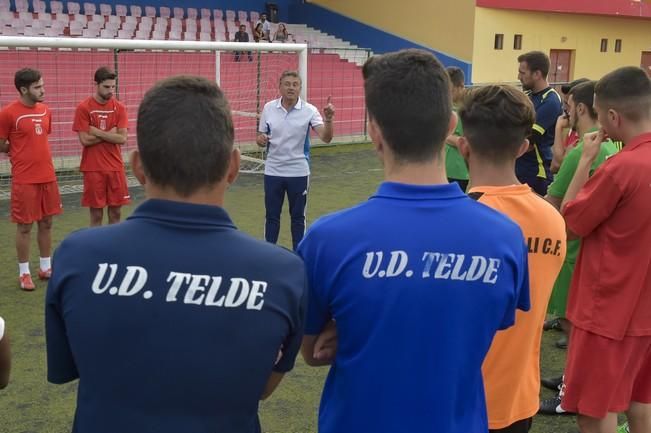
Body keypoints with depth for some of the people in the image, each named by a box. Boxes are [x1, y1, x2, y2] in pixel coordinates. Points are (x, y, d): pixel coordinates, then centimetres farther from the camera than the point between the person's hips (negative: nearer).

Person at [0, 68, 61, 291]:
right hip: (24, 180, -6)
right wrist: (19, 153, 4)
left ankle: (45, 268, 25)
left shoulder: (45, 110, 7)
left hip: (48, 177, 6)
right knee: (24, 226, 3)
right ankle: (24, 273, 14)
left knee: (46, 223, 12)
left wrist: (37, 155, 10)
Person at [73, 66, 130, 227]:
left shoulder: (119, 107, 3)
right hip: (93, 168, -3)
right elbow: (85, 140, -11)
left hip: (116, 167, 3)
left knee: (115, 212, 8)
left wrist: (97, 132, -12)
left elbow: (122, 138, -6)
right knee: (96, 214, 3)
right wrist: (110, 133, -7)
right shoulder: (83, 108, -5)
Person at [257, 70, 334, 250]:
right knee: (271, 215, 10)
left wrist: (328, 119, -38)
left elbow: (326, 138, -20)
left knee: (298, 216, 8)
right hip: (273, 171, 2)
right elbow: (261, 137, 6)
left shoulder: (309, 110, -9)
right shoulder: (268, 108, -2)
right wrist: (261, 140, -18)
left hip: (298, 172, -2)